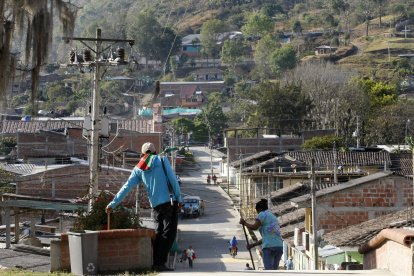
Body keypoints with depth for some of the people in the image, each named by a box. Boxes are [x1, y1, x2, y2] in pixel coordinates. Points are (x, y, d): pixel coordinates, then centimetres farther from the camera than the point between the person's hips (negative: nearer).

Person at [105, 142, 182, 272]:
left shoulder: (138, 169, 11)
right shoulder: (162, 159, 2)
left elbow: (126, 187, 8)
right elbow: (173, 179, -4)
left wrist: (113, 203, 12)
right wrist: (179, 198, 2)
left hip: (155, 205, 4)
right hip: (170, 202, -4)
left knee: (159, 234, 14)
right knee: (169, 233, -4)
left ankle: (156, 262, 8)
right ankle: (160, 263, -12)